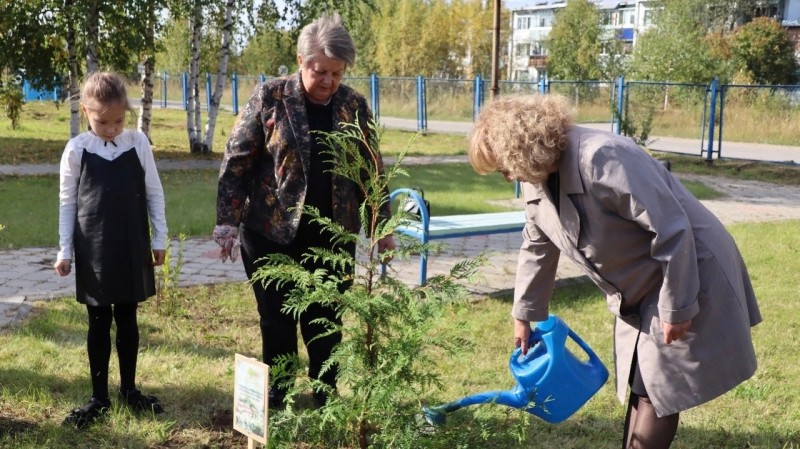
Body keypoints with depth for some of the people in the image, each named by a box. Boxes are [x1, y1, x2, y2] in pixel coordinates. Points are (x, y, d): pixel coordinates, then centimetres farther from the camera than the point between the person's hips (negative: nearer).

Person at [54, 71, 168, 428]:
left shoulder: (138, 143, -3)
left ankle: (129, 389, 26)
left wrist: (159, 239, 4)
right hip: (93, 251, -1)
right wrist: (64, 250, -1)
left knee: (128, 321, 12)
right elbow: (67, 202, 1)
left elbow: (154, 193, 4)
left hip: (132, 249, 1)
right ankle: (99, 397, 19)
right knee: (98, 323, 8)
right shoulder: (77, 149, -6)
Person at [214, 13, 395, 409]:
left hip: (333, 235, 2)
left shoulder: (354, 106, 1)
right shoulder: (269, 97, -7)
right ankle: (276, 396, 28)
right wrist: (228, 221, -12)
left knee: (326, 320, 11)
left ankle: (326, 395, 28)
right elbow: (236, 160, -6)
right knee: (276, 319, 10)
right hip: (272, 232, -2)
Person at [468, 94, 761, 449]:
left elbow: (672, 230, -29)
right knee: (641, 383, 16)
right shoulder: (536, 179, -3)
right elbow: (537, 247, 12)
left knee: (658, 386, -2)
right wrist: (525, 314, 16)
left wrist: (676, 307, -23)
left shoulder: (602, 159, -32)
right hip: (640, 289, 8)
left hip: (687, 275, -8)